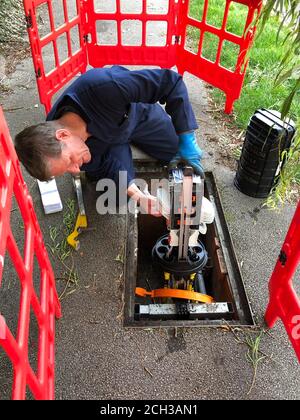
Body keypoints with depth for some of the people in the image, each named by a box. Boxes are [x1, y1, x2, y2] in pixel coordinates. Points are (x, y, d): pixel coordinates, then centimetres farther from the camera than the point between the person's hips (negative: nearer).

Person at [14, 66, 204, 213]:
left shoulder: (102, 87, -47)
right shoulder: (54, 148, -33)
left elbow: (171, 81, -35)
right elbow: (102, 167, -18)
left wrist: (187, 140, -33)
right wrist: (133, 191, -34)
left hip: (139, 114, -1)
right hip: (106, 139, 1)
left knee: (186, 156, 5)